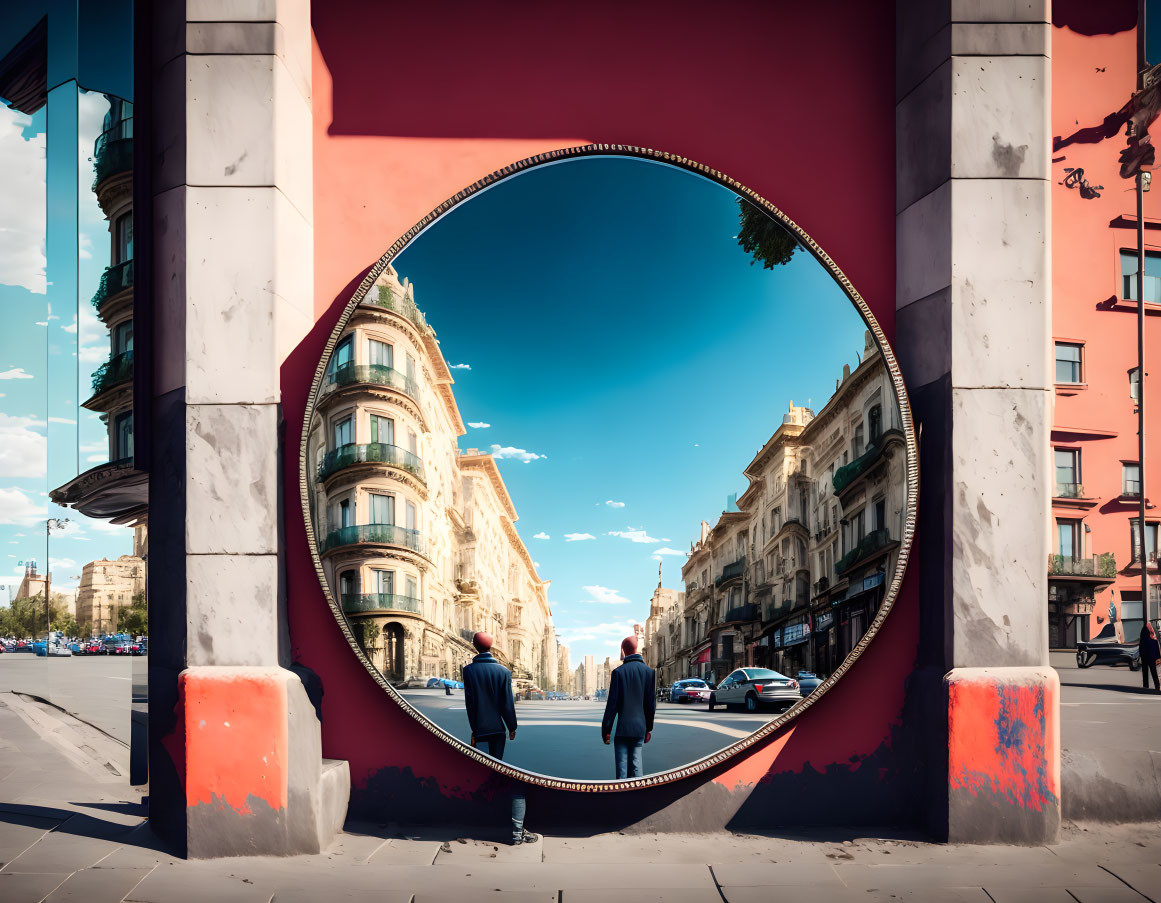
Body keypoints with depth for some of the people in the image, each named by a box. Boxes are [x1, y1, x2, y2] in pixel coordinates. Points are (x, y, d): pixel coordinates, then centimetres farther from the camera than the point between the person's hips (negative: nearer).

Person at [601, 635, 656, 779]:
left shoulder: (619, 672, -7)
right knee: (636, 764, 8)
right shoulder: (649, 672, 1)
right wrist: (649, 728, 14)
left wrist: (606, 729, 0)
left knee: (621, 766, 2)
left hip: (621, 728, -2)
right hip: (640, 728, 3)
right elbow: (651, 703, 5)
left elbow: (612, 703, -7)